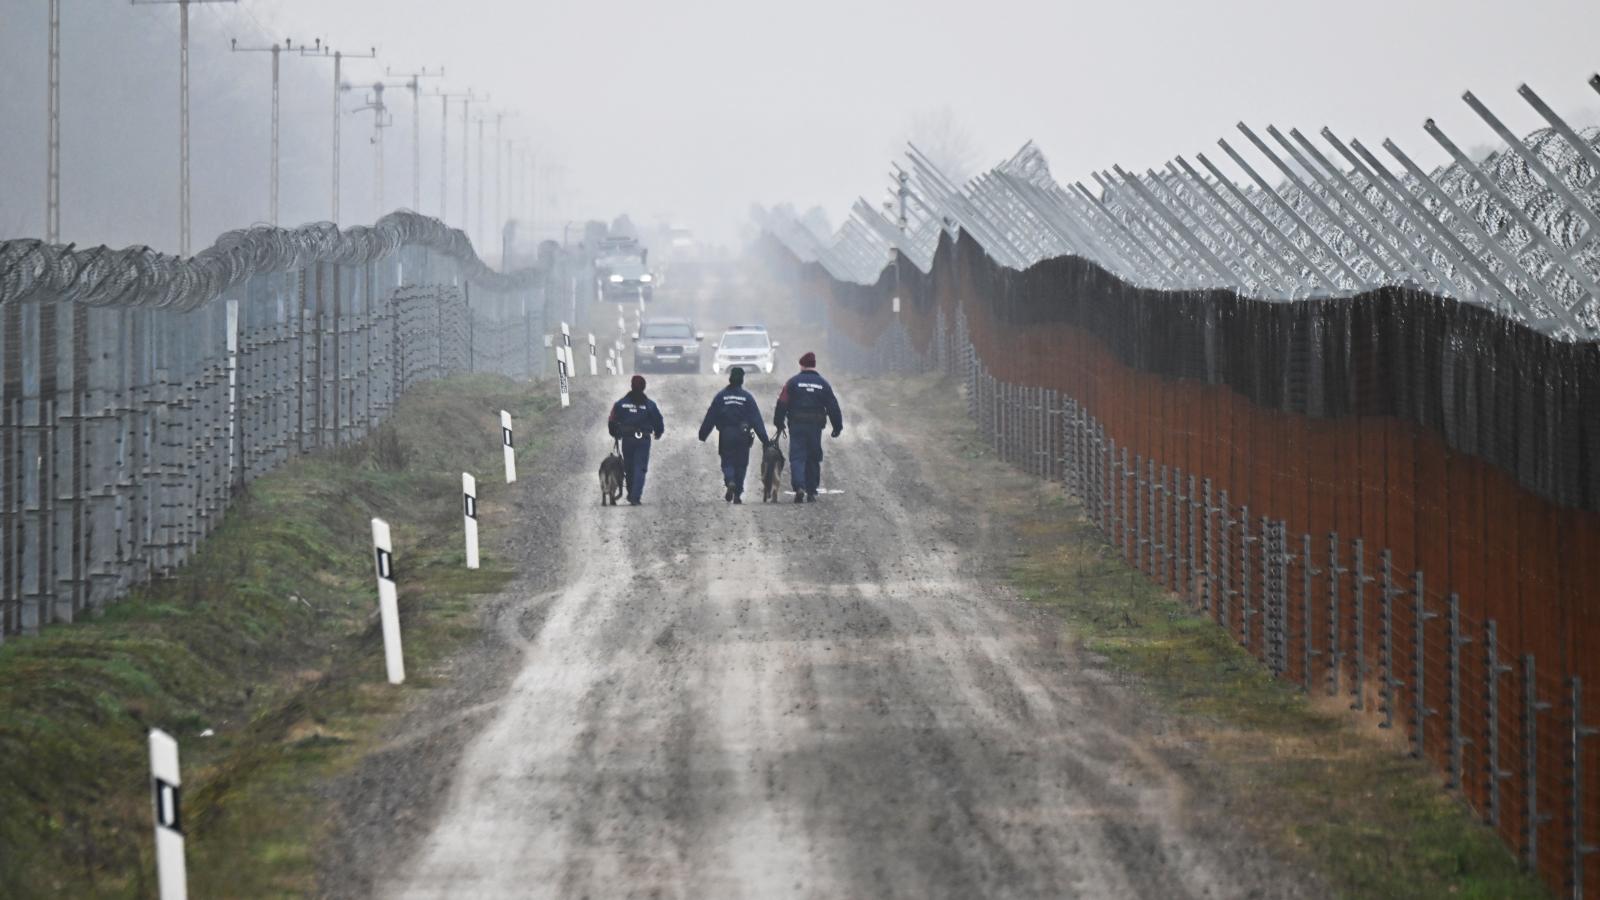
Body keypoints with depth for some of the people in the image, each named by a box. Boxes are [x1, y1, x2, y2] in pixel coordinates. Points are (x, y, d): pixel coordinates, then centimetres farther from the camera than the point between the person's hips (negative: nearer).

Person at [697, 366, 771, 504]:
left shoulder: (721, 396, -1)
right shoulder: (747, 397, -3)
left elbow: (710, 417, 2)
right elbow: (757, 420, -3)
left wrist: (702, 435, 9)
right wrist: (764, 439, -1)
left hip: (725, 436, 0)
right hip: (742, 436, 0)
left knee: (727, 462, 8)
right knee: (741, 464, 9)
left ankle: (730, 482, -21)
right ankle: (737, 494, 7)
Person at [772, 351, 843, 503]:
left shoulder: (793, 382, -1)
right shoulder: (823, 384, 5)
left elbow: (782, 404, -3)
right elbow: (833, 406, 6)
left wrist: (779, 423, 5)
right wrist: (837, 427, 13)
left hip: (797, 426, -2)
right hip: (815, 427, 2)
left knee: (797, 457, -2)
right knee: (814, 459, 12)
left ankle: (799, 487, -23)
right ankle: (811, 492, 14)